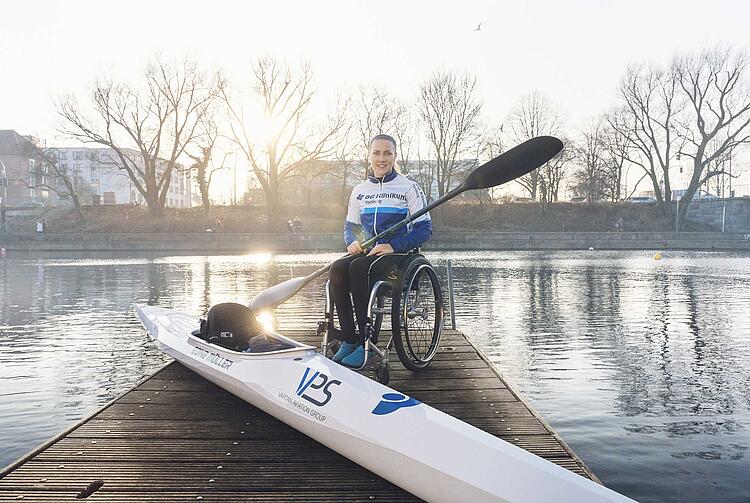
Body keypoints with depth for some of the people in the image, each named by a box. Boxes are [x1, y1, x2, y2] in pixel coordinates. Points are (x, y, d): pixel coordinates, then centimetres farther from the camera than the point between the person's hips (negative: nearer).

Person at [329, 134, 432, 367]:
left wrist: (393, 246, -18)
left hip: (399, 253, -4)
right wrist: (352, 242, -4)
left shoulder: (409, 187, 1)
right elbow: (350, 225, 21)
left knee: (357, 268, -34)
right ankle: (348, 340, -23)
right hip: (367, 252, 5)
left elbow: (424, 228, -5)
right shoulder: (360, 191, 15)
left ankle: (366, 343, -29)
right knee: (337, 269, -27)